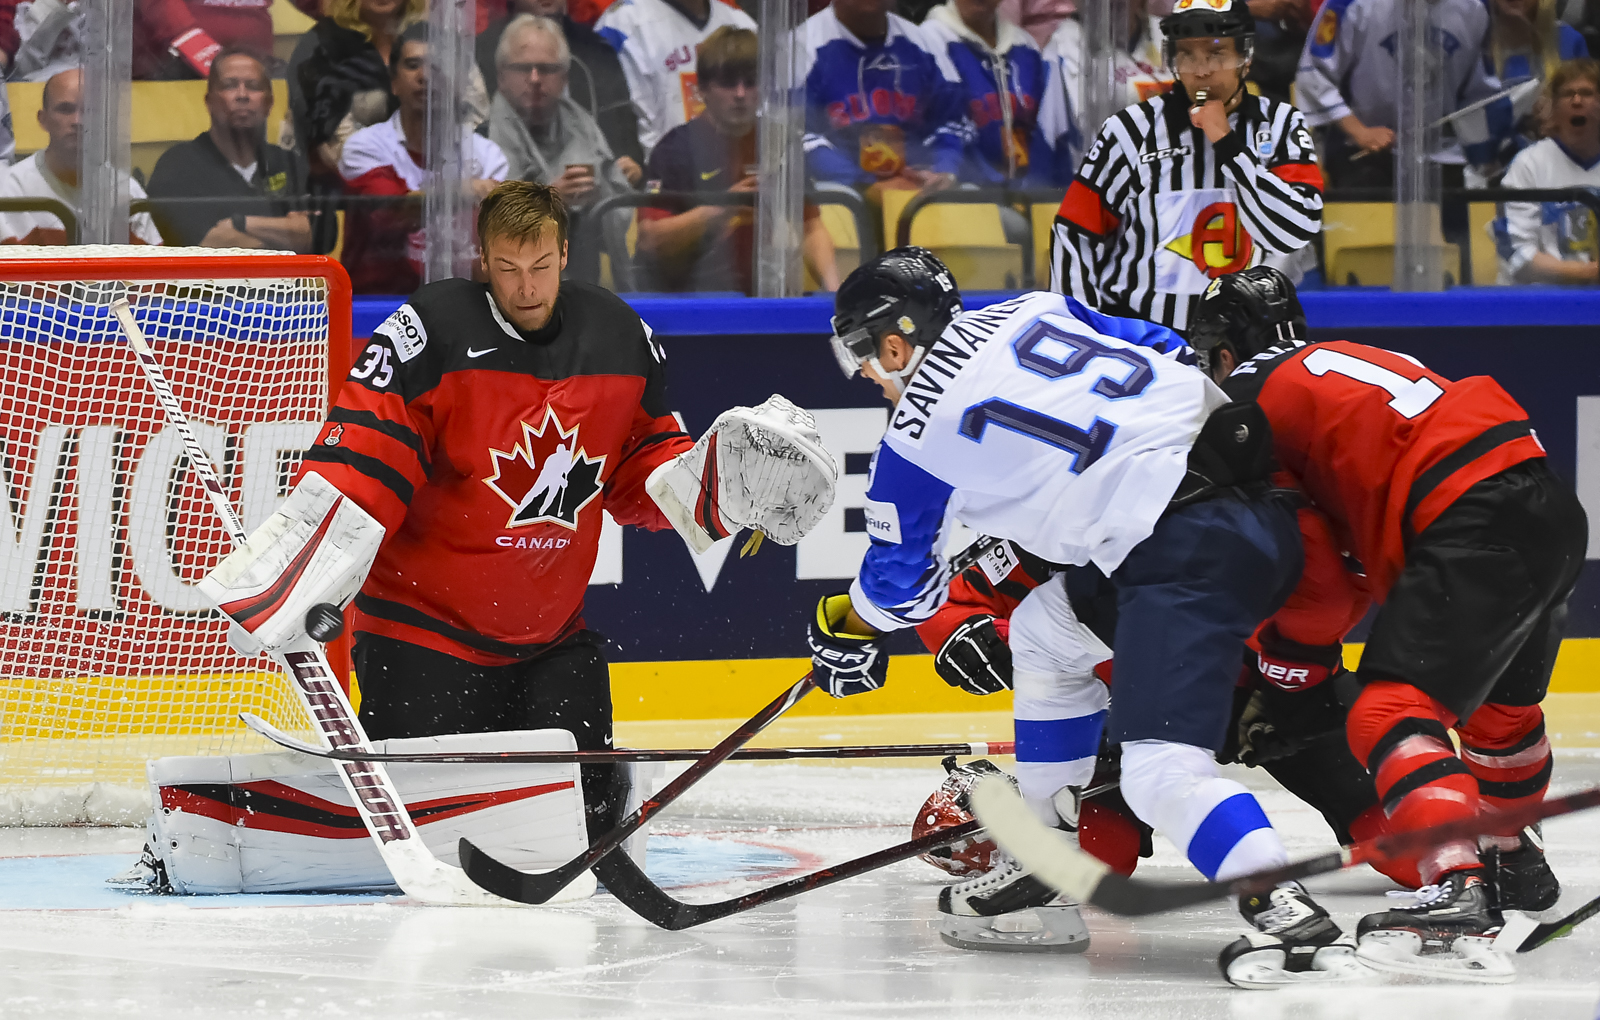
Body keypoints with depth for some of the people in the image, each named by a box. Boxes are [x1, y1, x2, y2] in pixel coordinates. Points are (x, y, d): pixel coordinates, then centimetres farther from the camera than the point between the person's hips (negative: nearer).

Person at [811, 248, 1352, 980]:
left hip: (1187, 548, -9)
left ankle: (1288, 915, -36)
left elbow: (900, 587, 18)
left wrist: (842, 632, 40)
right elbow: (1164, 349, 26)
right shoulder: (1031, 313, 19)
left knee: (1161, 767, -17)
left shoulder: (915, 441, 3)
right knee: (1047, 629, 26)